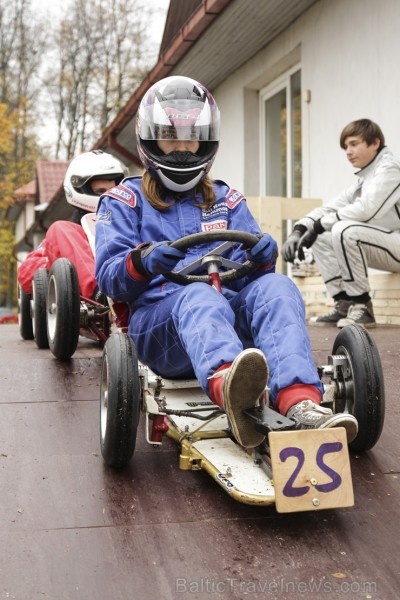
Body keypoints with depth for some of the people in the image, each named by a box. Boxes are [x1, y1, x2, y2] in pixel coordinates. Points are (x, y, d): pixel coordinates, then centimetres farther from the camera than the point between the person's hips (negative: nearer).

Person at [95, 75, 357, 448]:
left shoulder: (226, 201, 26)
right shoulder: (125, 201, 17)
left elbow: (251, 273, 16)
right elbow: (108, 276, 2)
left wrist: (262, 258, -9)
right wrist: (141, 261, -21)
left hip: (230, 313, 3)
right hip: (159, 321, -3)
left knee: (276, 286, -29)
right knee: (200, 297, -38)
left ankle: (300, 403, -54)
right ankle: (227, 386, -72)